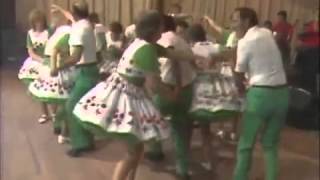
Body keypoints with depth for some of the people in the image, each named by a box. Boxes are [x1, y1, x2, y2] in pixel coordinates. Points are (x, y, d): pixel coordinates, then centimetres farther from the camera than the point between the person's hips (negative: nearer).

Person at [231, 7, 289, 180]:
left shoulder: (245, 41, -9)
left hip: (260, 94, -6)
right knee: (271, 143, 18)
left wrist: (241, 89, 18)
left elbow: (239, 74, -1)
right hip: (282, 92, 6)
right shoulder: (267, 33, 10)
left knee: (246, 144, 8)